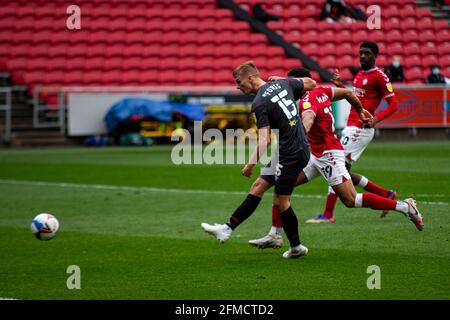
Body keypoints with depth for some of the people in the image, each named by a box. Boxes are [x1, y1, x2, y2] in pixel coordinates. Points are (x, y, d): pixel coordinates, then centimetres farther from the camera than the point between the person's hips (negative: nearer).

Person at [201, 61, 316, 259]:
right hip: (299, 148, 9)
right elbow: (311, 83, 19)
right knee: (258, 187, 8)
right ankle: (227, 229, 7)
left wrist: (251, 165, -25)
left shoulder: (259, 103, -17)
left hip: (290, 155, -9)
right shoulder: (282, 84, 5)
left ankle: (296, 247, 15)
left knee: (280, 201, 4)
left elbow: (264, 139, -24)